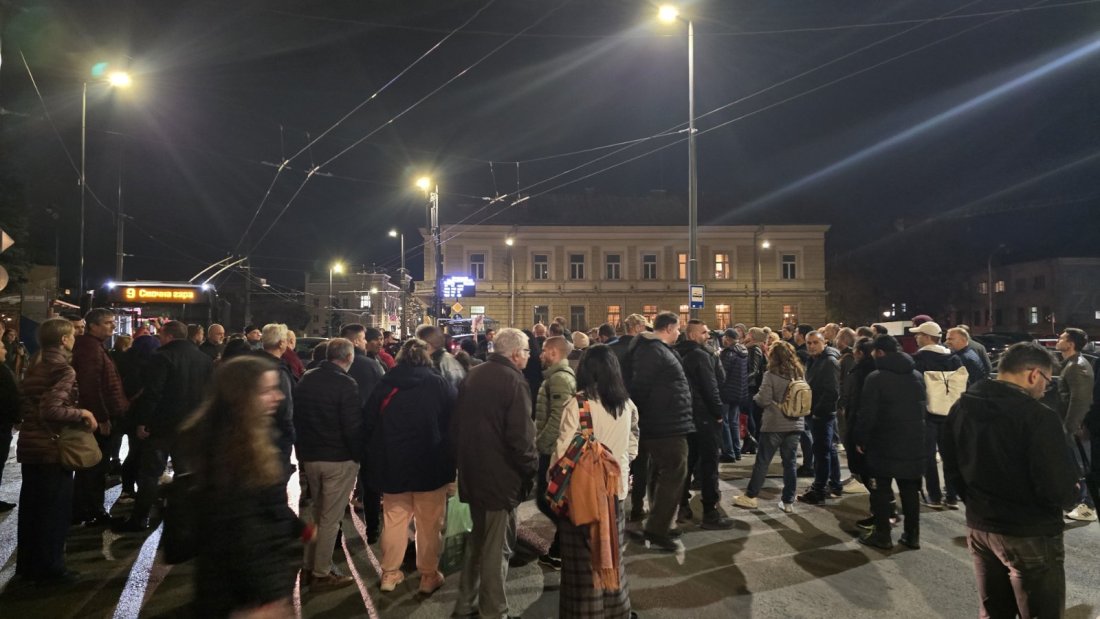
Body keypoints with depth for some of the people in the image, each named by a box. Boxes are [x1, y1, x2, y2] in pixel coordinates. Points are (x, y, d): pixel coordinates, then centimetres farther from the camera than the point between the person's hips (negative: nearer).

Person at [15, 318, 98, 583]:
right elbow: (51, 410, -27)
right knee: (55, 510, 2)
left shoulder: (34, 367, 10)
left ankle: (27, 564, 26)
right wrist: (83, 413, -15)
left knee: (31, 507, 16)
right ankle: (49, 568, 10)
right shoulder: (64, 370, -17)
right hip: (53, 448, -8)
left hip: (30, 446, 8)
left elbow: (30, 405, 14)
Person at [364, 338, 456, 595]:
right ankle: (428, 575, 17)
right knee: (430, 524, 9)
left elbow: (370, 424, 6)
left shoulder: (384, 385, -1)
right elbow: (455, 422, -5)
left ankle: (390, 573, 23)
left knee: (394, 520, 15)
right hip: (431, 465, -2)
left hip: (393, 464, 3)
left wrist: (375, 461, 16)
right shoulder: (440, 384, -8)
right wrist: (452, 459, 7)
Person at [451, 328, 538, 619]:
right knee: (496, 547, 4)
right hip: (500, 476, -8)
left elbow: (456, 424, 14)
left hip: (472, 472, 8)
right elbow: (521, 436, -22)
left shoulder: (472, 376, 7)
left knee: (478, 539, 22)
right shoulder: (514, 382, -18)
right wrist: (532, 469, -8)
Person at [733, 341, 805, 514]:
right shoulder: (800, 374, 6)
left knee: (762, 462, 5)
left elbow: (764, 400, -14)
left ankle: (750, 496, 13)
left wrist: (755, 397, 5)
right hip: (795, 424, 4)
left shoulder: (771, 374, -11)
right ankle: (788, 501, 12)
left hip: (774, 424, -4)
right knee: (790, 463, 9)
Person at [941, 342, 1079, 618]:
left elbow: (952, 468, 11)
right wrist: (1073, 494, 2)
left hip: (978, 527, 7)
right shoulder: (1038, 416, -21)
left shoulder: (961, 408, 3)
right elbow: (1059, 489, -19)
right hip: (1030, 536, -7)